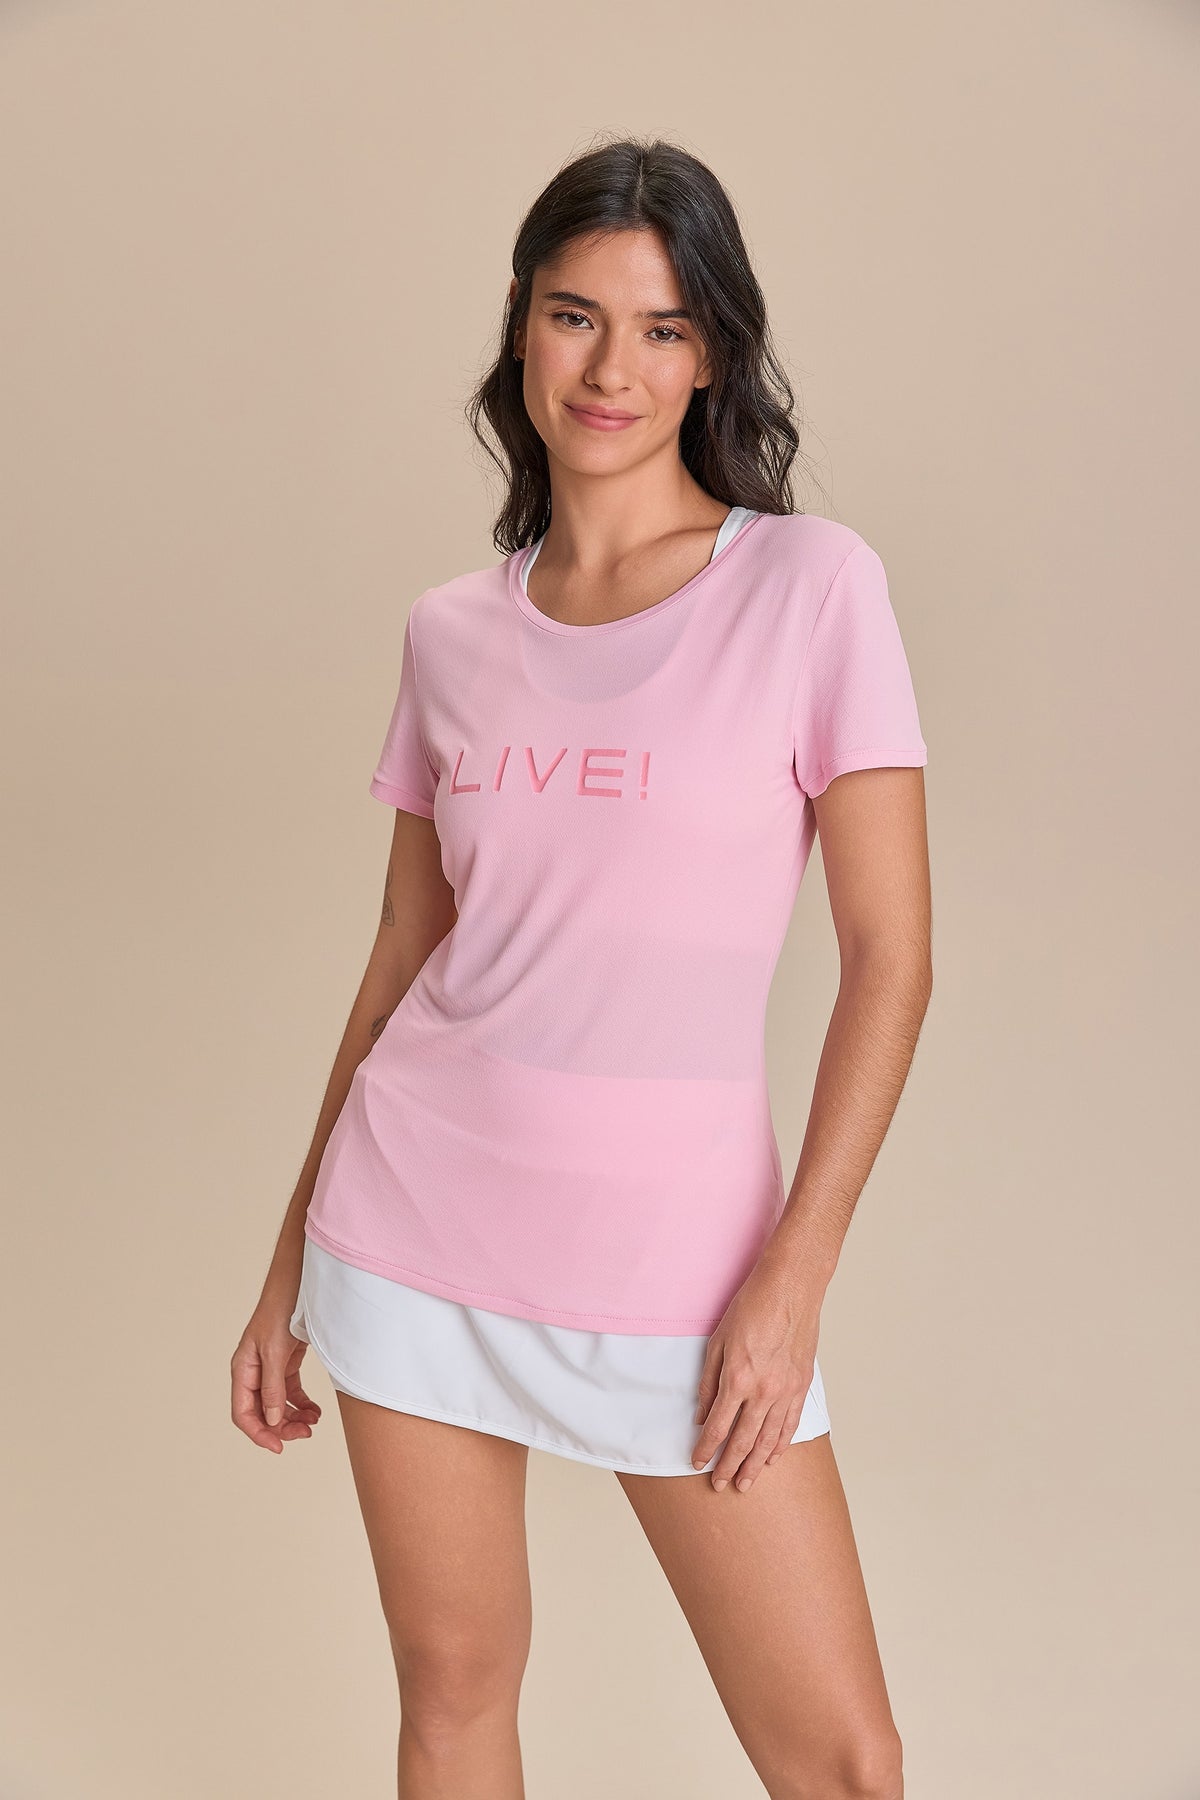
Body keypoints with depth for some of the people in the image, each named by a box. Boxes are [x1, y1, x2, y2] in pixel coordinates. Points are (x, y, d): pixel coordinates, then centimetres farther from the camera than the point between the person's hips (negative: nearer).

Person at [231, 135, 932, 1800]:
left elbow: (891, 956, -7)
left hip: (682, 1255, -2)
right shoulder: (453, 632, 5)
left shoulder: (811, 584, -6)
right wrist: (292, 1265, 12)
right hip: (419, 1225, 3)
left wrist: (793, 1278, -12)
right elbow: (405, 953, 11)